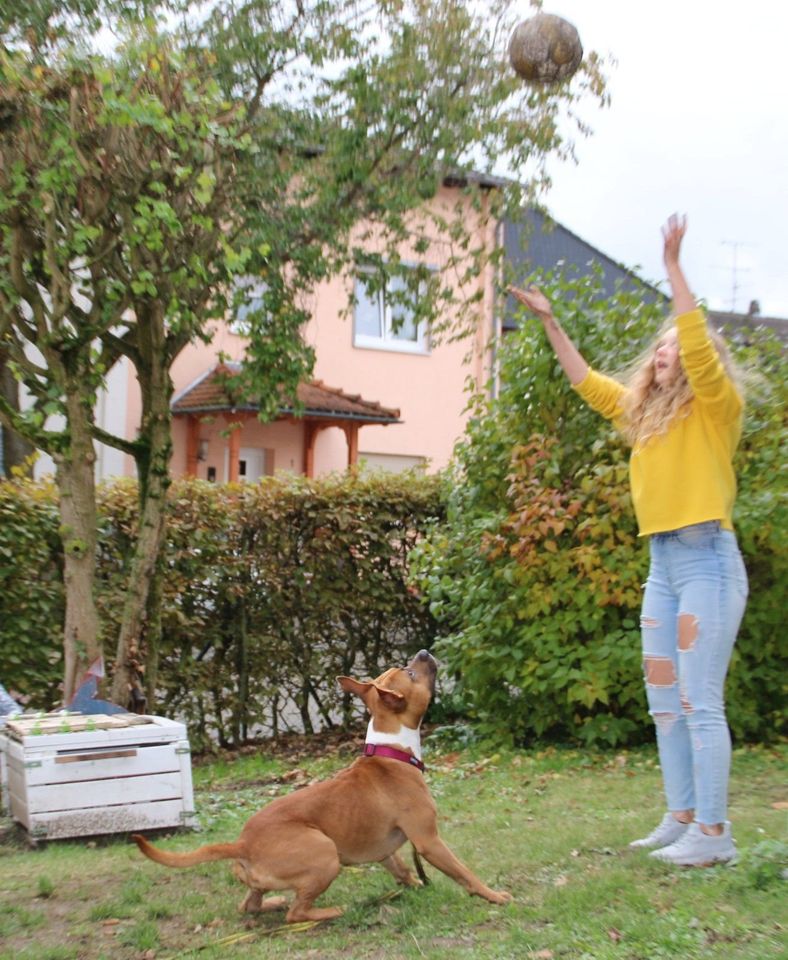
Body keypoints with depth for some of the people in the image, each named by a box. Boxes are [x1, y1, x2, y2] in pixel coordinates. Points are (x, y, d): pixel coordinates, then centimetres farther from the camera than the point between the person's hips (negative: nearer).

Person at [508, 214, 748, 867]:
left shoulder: (716, 407, -3)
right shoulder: (646, 413, 17)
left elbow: (699, 349, -19)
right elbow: (589, 383, 25)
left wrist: (673, 268, -19)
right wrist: (550, 323, 22)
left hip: (707, 557, -8)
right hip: (662, 562, 8)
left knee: (700, 700, -9)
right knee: (664, 701, 10)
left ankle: (714, 832, -3)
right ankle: (682, 819, 19)